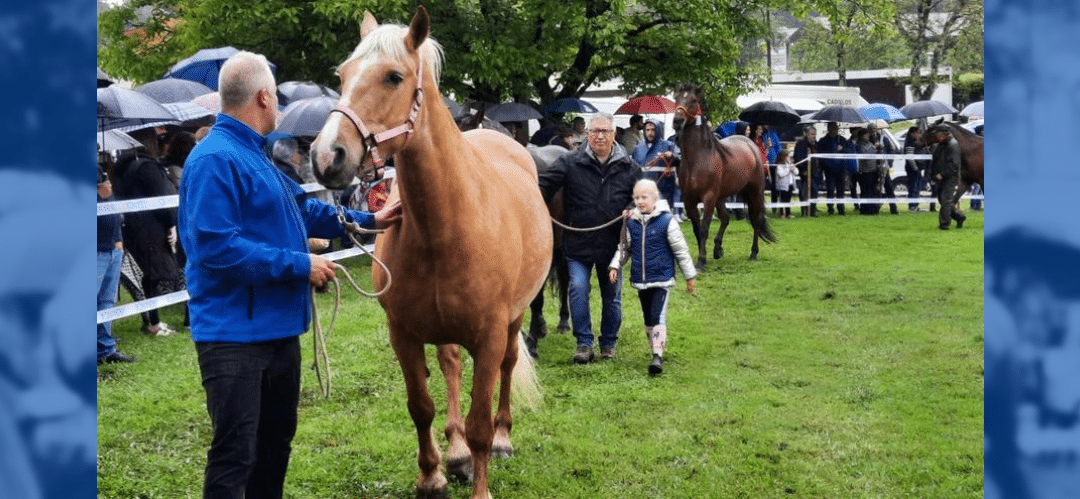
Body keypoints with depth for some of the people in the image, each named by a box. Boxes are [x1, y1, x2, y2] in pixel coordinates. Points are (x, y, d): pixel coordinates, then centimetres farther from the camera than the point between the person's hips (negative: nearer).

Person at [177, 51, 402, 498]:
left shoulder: (254, 157, 15)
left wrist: (367, 220, 31)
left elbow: (304, 210, 28)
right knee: (235, 453, -8)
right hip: (234, 335, -10)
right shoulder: (215, 160, -18)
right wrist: (299, 265, -22)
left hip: (278, 328, 11)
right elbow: (218, 247, -26)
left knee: (275, 438, 21)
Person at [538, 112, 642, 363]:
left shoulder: (629, 168, 1)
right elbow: (544, 185, -6)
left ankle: (609, 343, 28)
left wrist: (632, 211, -9)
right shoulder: (570, 163, -5)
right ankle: (584, 343, 1)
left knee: (612, 295, 11)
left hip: (612, 245, 2)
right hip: (578, 243, -2)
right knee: (578, 290, -11)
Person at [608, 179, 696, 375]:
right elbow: (624, 247, 16)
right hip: (640, 280, 5)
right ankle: (656, 350, 25)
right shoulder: (630, 222, 3)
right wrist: (615, 266, 3)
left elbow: (681, 250, -3)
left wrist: (689, 275, 1)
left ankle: (658, 356, -16)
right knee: (648, 318, 13)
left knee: (658, 316, -14)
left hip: (661, 279, -5)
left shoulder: (666, 221, -9)